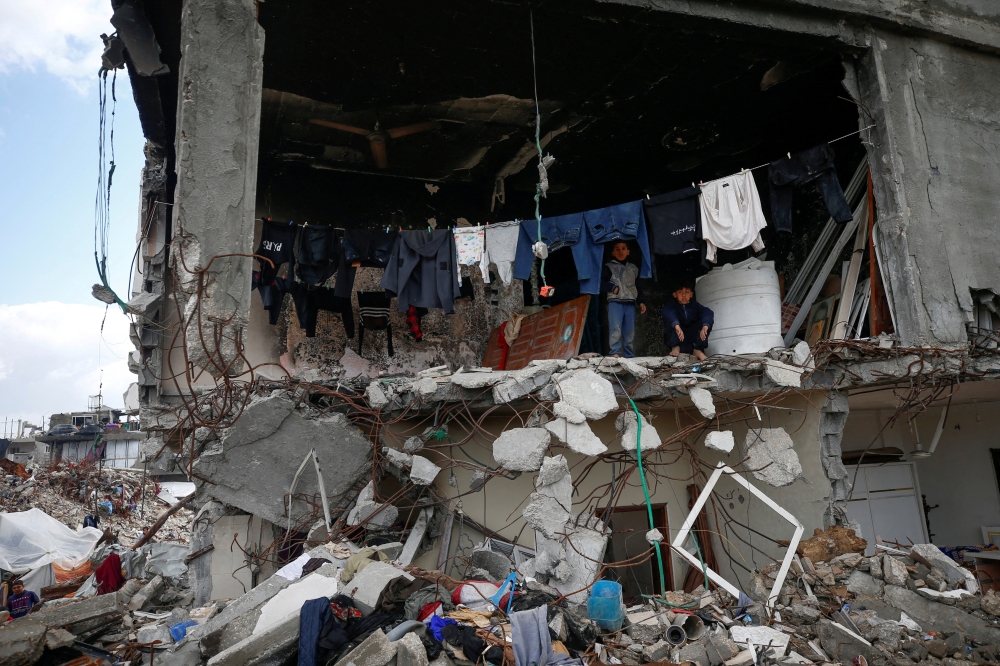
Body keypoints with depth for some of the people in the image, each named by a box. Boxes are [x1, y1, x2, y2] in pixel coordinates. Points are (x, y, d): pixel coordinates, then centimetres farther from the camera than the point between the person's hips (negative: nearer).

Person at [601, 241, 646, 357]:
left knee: (630, 332, 2)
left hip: (630, 303, 4)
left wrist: (641, 302, 12)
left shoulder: (633, 268, 20)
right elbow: (600, 282, -1)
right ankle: (615, 354, -19)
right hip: (615, 302, -4)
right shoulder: (609, 267, 8)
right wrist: (613, 288, -11)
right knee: (615, 329, -17)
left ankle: (629, 357, 7)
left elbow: (638, 287, 23)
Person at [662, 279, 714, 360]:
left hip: (692, 337, 2)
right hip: (676, 338, -2)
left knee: (708, 320, -17)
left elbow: (708, 313, -24)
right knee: (669, 320, -27)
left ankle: (697, 349, -17)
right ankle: (675, 347, -19)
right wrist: (676, 326, -58)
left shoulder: (694, 305, -5)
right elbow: (668, 312, -37)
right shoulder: (671, 304, -12)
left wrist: (705, 327, -45)